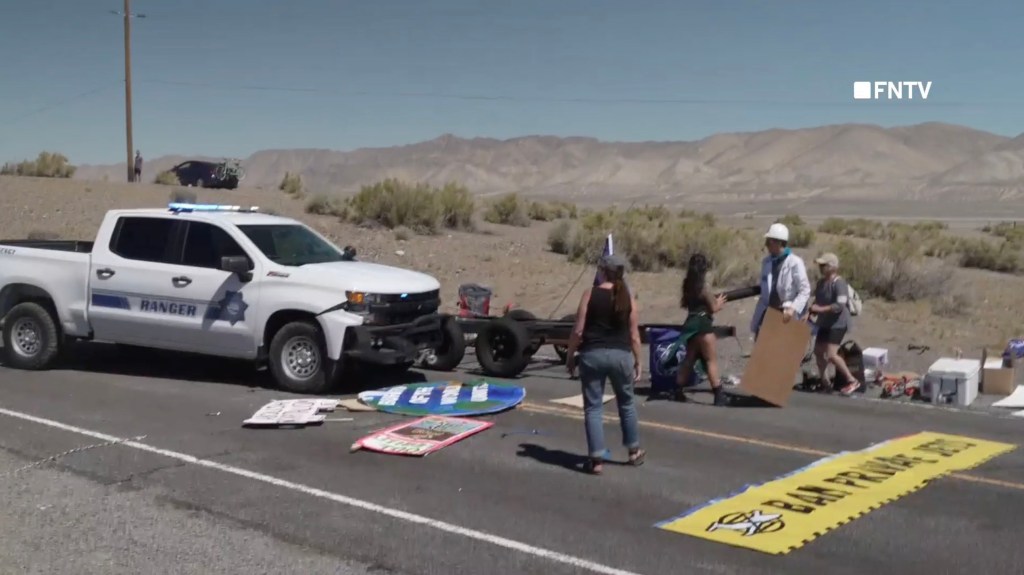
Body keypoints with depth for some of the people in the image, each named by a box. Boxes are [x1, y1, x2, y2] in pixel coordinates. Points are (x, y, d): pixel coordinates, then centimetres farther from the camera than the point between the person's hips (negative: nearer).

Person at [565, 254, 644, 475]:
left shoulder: (590, 294, -5)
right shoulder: (628, 298, 2)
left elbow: (578, 330, -6)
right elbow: (634, 335, 4)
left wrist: (570, 355, 5)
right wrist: (638, 362, 13)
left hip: (592, 354, -2)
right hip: (620, 355, 3)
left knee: (593, 407, 5)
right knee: (627, 403, 21)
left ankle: (596, 460, 4)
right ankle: (634, 451, 32)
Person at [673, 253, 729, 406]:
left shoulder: (688, 284, 8)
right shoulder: (704, 286, -14)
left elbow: (683, 304, 19)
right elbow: (713, 308, -9)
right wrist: (719, 302, 10)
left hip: (691, 323, 8)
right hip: (702, 325, -8)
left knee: (689, 359, 15)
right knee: (711, 359, -6)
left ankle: (678, 390, 17)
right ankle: (718, 395, -8)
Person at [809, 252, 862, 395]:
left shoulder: (839, 283, -18)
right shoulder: (821, 282, 9)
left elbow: (840, 305, -26)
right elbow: (818, 301, 20)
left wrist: (820, 309, -24)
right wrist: (811, 312, 4)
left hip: (838, 323, -10)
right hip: (825, 323, 10)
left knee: (831, 354, -17)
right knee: (818, 351, 14)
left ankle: (852, 380, -4)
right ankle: (824, 381, 29)